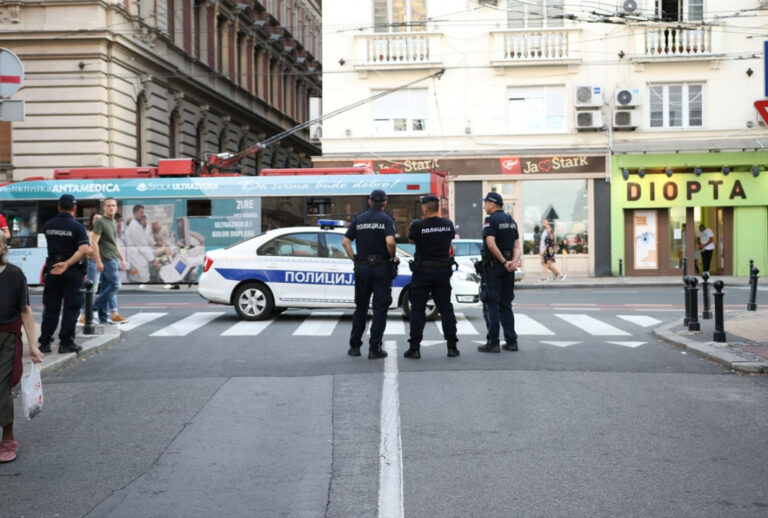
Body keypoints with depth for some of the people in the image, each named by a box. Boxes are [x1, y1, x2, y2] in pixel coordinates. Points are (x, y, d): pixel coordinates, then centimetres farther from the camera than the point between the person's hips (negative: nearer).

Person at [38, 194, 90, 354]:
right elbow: (84, 249, -21)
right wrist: (67, 264, -22)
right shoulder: (77, 226, -10)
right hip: (72, 270, -4)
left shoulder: (48, 225, 4)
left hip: (52, 268, 4)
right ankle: (66, 343, 2)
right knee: (71, 307, 3)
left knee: (50, 307, 11)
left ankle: (45, 342, 13)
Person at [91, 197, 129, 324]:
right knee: (115, 285, -13)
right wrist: (98, 261, -18)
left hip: (114, 259, 8)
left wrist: (122, 259, 23)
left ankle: (103, 317, 8)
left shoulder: (114, 222, 19)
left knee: (106, 288, 7)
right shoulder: (100, 222, -7)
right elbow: (95, 242, -12)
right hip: (107, 260, -8)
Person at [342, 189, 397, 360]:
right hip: (382, 267, -3)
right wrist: (392, 256, -3)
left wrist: (354, 259, 7)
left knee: (361, 307, 14)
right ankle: (374, 348, -2)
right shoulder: (386, 219, -5)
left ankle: (355, 346, 17)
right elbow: (390, 242, -19)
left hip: (362, 267, 4)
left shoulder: (358, 219, 8)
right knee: (380, 308, 1)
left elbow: (345, 241, 2)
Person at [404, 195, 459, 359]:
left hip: (422, 272, -3)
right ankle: (452, 347, 9)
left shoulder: (418, 226, -12)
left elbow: (411, 240, 5)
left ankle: (414, 348, -1)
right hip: (443, 271, 3)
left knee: (417, 310, 2)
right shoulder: (448, 224, -1)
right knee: (446, 309, 9)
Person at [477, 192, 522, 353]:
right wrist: (514, 261, -6)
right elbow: (516, 245, 8)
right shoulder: (511, 220, 15)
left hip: (493, 266, -7)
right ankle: (511, 341, 11)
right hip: (508, 269, 7)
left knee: (491, 304, -4)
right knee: (506, 305, 13)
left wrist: (504, 262, -16)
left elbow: (491, 244, -21)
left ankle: (493, 342, -5)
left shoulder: (491, 220, -10)